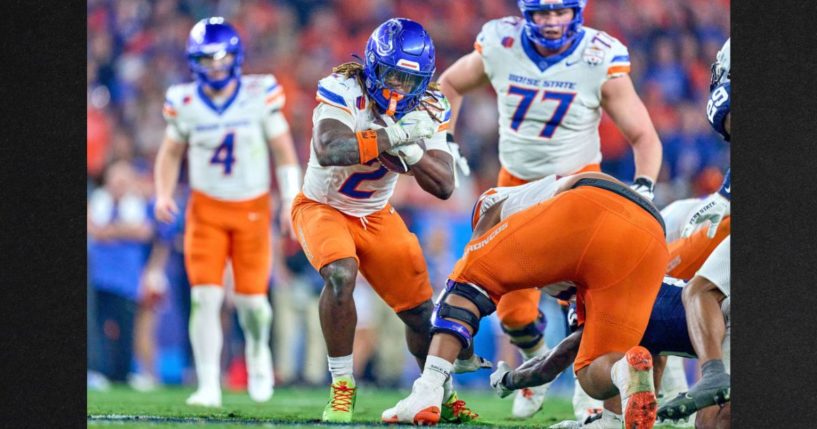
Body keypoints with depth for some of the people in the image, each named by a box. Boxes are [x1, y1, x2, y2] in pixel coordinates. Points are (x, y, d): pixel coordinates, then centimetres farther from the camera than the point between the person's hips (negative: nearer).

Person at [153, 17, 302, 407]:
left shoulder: (259, 96, -11)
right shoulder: (185, 104, -7)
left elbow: (283, 152, -2)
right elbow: (171, 152, 8)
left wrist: (291, 203, -5)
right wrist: (163, 195, -7)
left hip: (252, 208, 0)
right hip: (206, 209, 0)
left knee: (250, 298, 2)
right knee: (205, 297, -11)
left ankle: (258, 350, 36)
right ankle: (208, 386, -6)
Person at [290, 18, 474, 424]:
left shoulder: (426, 109, -12)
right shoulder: (343, 90, -26)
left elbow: (444, 187, -20)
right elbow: (328, 150, -46)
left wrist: (410, 153, -36)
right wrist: (393, 137, -47)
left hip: (376, 215, 5)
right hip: (322, 206, -5)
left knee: (420, 309, 4)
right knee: (341, 276, -32)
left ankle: (442, 393, 29)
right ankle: (342, 386, -16)